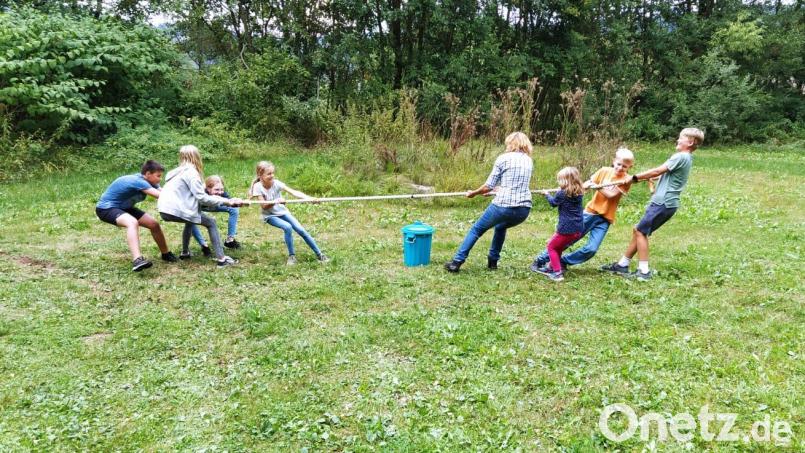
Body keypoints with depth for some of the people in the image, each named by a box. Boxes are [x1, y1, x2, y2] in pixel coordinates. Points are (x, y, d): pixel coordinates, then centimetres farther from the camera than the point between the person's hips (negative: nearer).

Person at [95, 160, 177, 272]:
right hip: (106, 208, -9)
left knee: (154, 224, 3)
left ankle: (166, 254, 21)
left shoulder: (150, 182, -2)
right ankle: (137, 260, -51)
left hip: (123, 207, 9)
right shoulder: (138, 181, -30)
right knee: (132, 222, -38)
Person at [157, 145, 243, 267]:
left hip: (165, 209, 9)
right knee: (211, 223, 1)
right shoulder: (191, 172, -7)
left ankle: (185, 252, 38)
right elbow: (201, 197, -12)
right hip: (175, 210, -9)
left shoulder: (179, 171, 19)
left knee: (190, 220, 35)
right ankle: (221, 259, -7)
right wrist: (227, 201, -8)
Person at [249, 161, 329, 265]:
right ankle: (292, 256, -11)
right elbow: (264, 206, -20)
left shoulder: (276, 183, -16)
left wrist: (308, 198, -44)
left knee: (301, 230, -11)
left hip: (282, 212, 2)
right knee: (287, 227, -29)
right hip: (270, 215, -2)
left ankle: (319, 254, 1)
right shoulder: (258, 187, -18)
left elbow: (293, 192, -29)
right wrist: (276, 201, -38)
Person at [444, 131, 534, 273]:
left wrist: (473, 193, 15)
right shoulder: (529, 161, 15)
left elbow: (489, 186, -2)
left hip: (503, 205, -5)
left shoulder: (503, 158, 0)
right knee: (500, 227, 34)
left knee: (476, 229, 13)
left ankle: (456, 262, 9)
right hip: (524, 210, 5)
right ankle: (493, 261, 32)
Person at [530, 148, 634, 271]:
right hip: (591, 212, 1)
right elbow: (585, 185, 0)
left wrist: (596, 185, -14)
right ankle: (541, 259, 13)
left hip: (605, 219, -1)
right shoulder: (604, 171, 1)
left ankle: (563, 261, 6)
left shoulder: (626, 180, -5)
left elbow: (611, 195, -17)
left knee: (591, 249, -13)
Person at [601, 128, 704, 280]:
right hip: (665, 202, 10)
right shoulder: (686, 158, 19)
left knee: (641, 232, -6)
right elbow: (663, 173, 19)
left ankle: (644, 271, -5)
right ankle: (622, 265, 17)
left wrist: (635, 177, -5)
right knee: (638, 231, 12)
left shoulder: (681, 156, -12)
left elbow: (657, 171, -13)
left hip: (663, 203, -10)